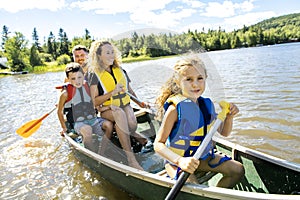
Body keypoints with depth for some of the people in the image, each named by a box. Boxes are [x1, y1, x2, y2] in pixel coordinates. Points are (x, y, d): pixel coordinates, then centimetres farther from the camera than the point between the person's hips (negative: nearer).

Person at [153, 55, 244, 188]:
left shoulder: (206, 104, -2)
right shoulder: (175, 108, -23)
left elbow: (223, 132, 9)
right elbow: (158, 144, -23)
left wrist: (229, 116, -10)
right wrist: (180, 161, -38)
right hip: (176, 160, -6)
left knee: (238, 169, 5)